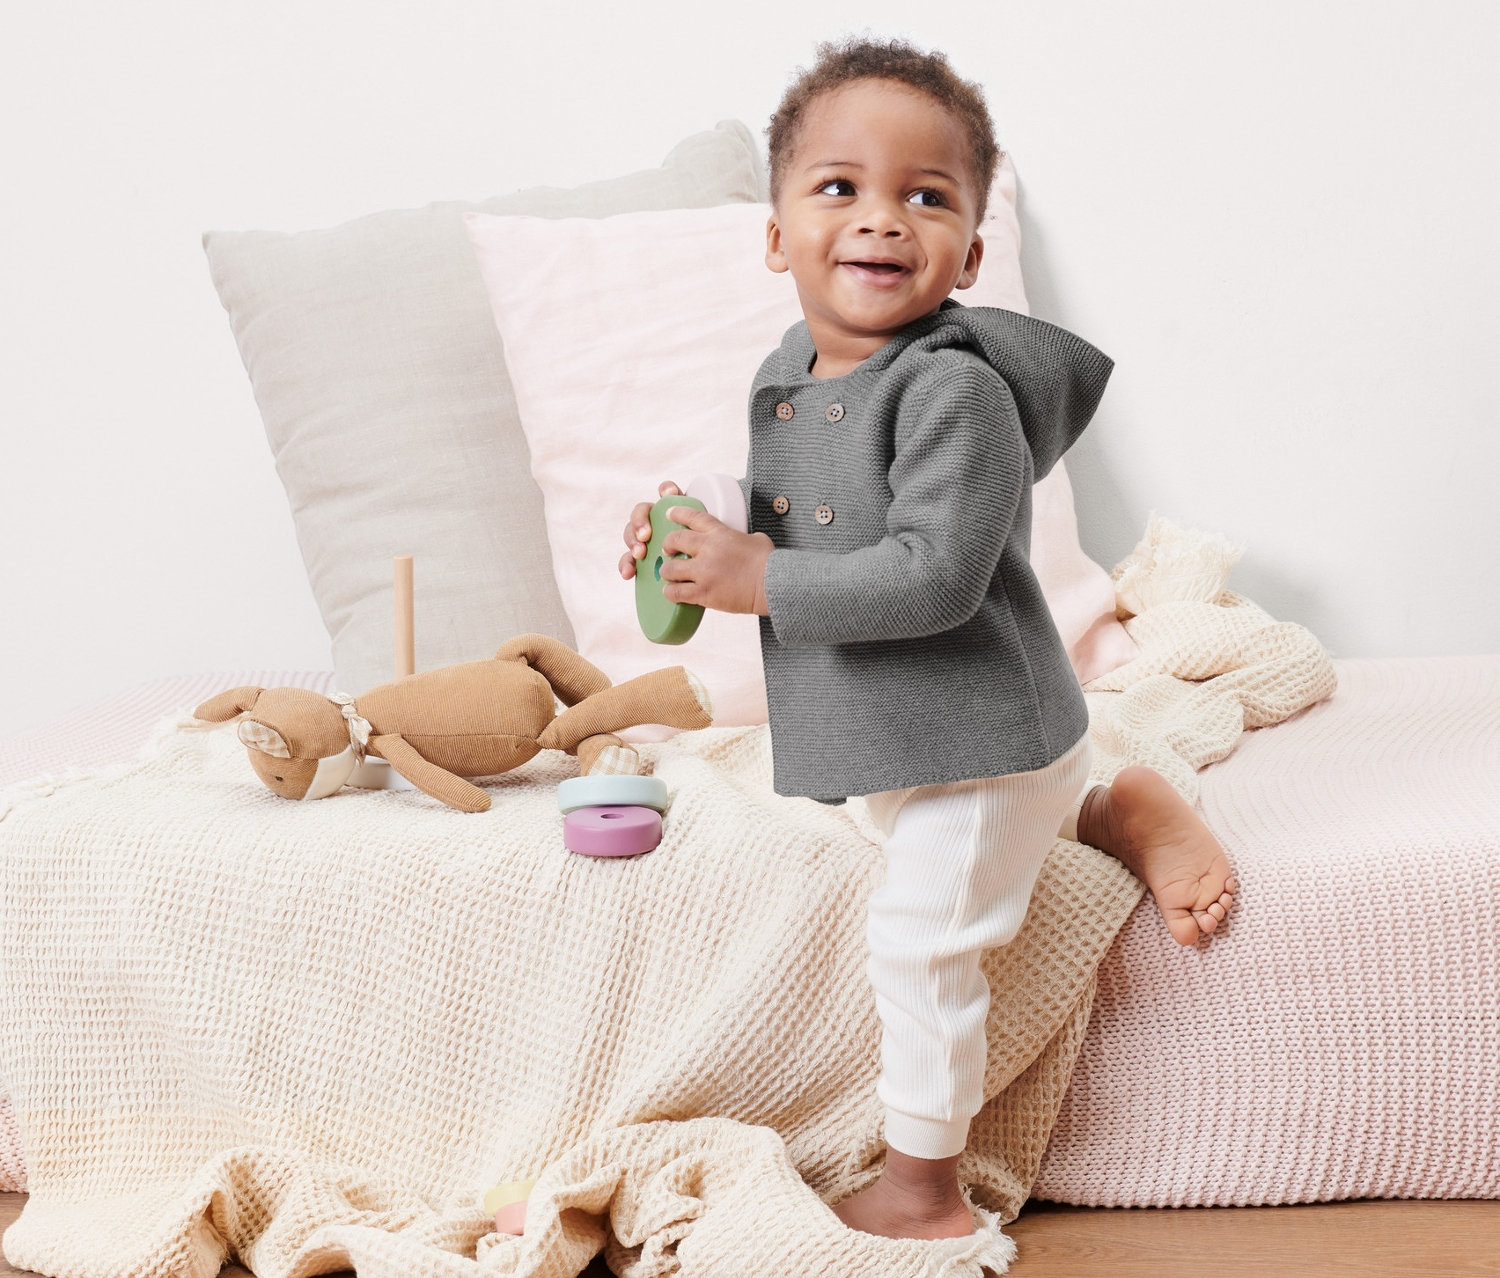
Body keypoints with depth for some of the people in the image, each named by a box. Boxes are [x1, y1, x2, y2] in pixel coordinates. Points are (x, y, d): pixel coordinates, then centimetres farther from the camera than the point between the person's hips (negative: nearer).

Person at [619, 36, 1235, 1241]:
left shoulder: (956, 388, -27)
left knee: (922, 938, 0)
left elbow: (933, 575, -33)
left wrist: (759, 580, -29)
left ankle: (921, 1190, 17)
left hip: (977, 729, -9)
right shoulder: (791, 374, 0)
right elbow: (791, 529, 13)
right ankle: (1118, 809, 41)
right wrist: (693, 534, -6)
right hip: (902, 728, 9)